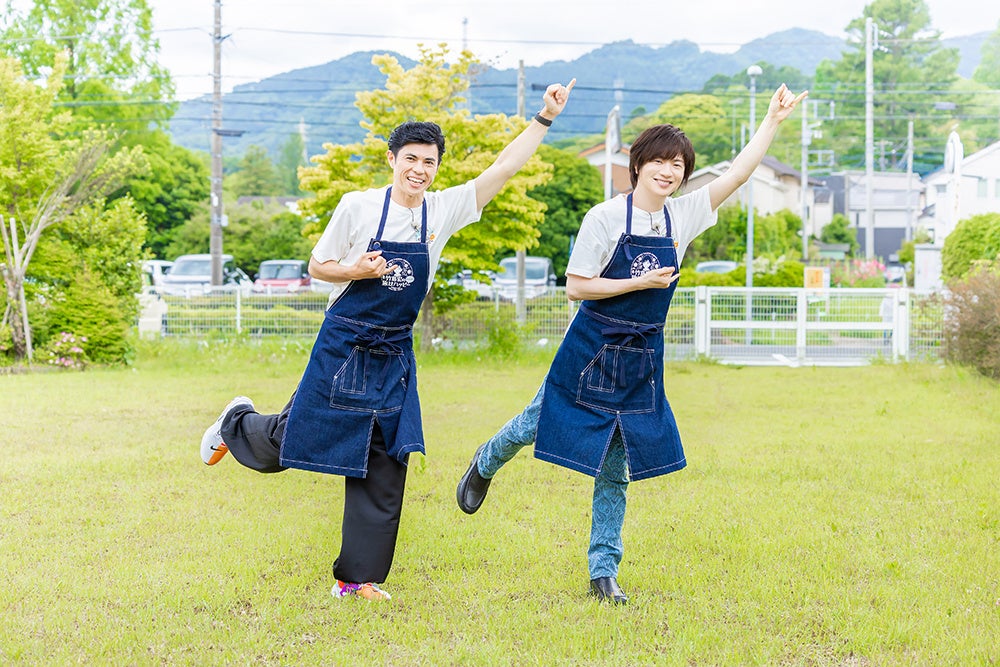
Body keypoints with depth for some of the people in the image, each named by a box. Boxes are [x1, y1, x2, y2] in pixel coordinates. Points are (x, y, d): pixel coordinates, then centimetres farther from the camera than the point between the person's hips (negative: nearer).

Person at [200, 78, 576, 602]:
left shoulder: (444, 210, -1)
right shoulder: (357, 206, -8)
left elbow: (504, 168, -4)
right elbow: (317, 265, 1)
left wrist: (544, 118, -9)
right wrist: (356, 272, -18)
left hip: (394, 358, 3)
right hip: (341, 349, -3)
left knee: (384, 467, 2)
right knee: (286, 445, 9)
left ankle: (358, 577, 12)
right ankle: (237, 424, 44)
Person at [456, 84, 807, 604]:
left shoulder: (683, 216, 1)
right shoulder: (605, 218, -12)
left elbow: (739, 173, 0)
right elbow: (576, 287, -12)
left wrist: (773, 119, -4)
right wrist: (641, 283, -17)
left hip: (642, 358, 3)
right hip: (591, 349, -3)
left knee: (614, 471, 6)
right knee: (536, 426, 13)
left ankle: (603, 573, 12)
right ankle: (485, 464, 47)